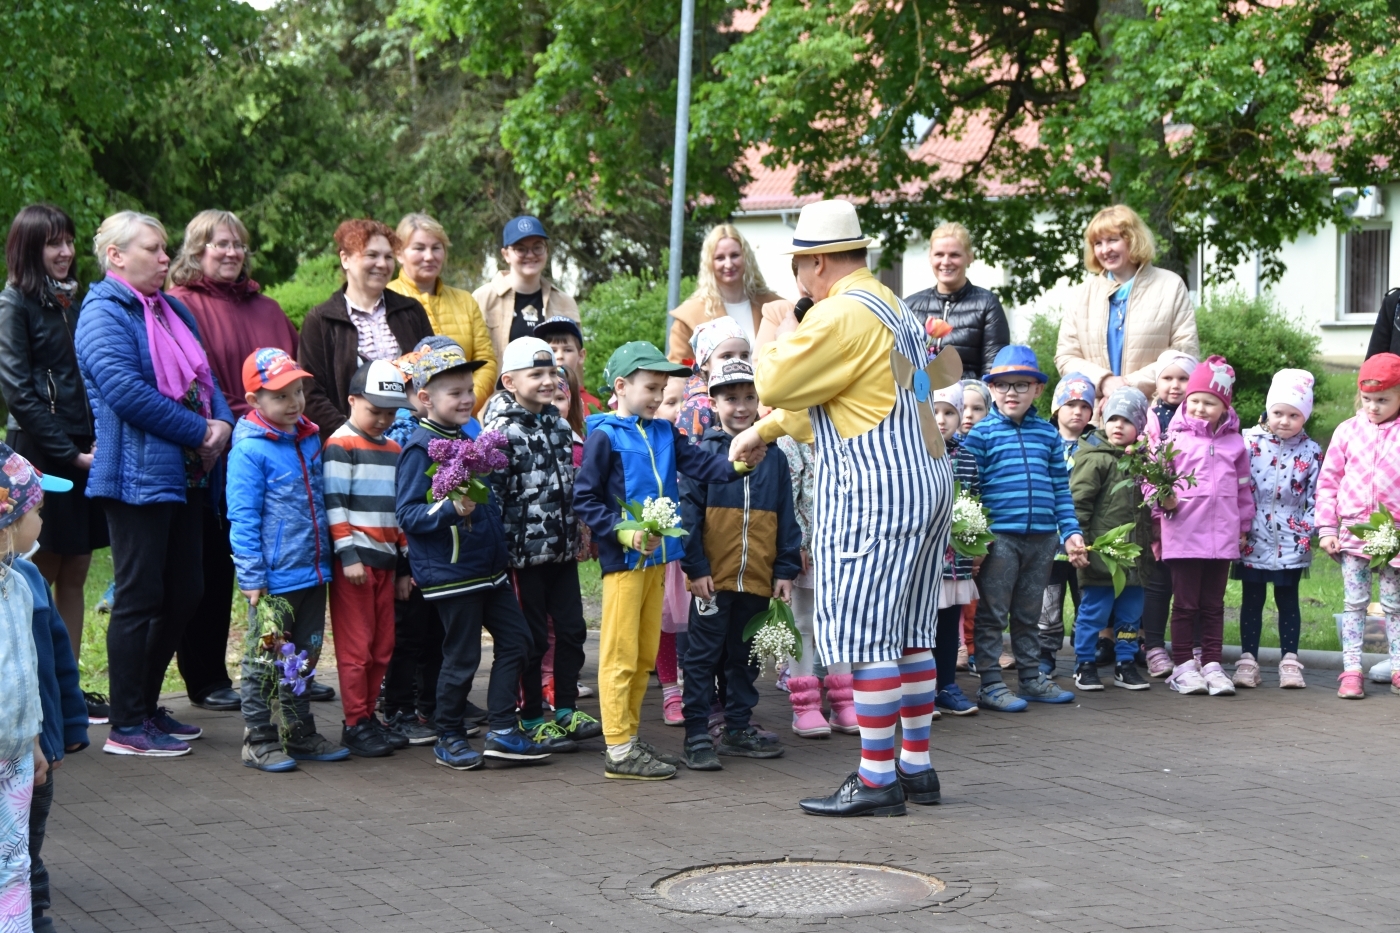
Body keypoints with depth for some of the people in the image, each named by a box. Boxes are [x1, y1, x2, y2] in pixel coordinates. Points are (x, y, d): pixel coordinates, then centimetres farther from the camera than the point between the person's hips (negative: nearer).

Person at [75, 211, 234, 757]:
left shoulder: (173, 310, 17)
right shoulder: (103, 315, -10)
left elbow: (204, 378, 17)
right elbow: (126, 391, -21)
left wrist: (223, 423, -4)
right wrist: (199, 432, -16)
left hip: (186, 475, 9)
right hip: (138, 475, -9)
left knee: (185, 593, 12)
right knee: (140, 598, -4)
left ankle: (148, 706, 25)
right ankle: (126, 727, 4)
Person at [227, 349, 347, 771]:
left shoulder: (310, 439, 9)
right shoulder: (249, 450, -14)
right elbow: (243, 519, -14)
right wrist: (252, 577, -17)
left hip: (312, 574, 7)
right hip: (274, 580, -7)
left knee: (305, 657, 16)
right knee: (265, 661, 3)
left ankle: (300, 733, 28)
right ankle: (259, 740, 13)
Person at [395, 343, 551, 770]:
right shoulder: (420, 449, -14)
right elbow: (407, 513, -18)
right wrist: (451, 509, -31)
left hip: (489, 568, 8)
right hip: (451, 572, -8)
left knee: (516, 639, 8)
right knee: (462, 656, 0)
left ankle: (503, 730, 14)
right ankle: (449, 738, 16)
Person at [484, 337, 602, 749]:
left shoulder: (560, 425, 9)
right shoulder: (502, 432, -12)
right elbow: (491, 494, -14)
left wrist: (578, 533, 19)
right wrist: (499, 550, -15)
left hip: (563, 548, 7)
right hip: (525, 550, -6)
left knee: (572, 629, 9)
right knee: (534, 637, 2)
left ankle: (566, 710, 20)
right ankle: (533, 719, 13)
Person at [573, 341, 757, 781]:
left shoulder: (664, 433, 13)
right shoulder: (604, 436, -8)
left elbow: (698, 464, 1)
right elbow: (584, 499, -11)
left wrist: (737, 463, -18)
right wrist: (624, 532, -20)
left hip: (657, 557, 8)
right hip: (623, 560, -8)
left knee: (646, 654, 13)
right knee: (621, 655, -4)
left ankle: (630, 739, 23)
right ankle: (618, 750, 0)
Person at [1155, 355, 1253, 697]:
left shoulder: (1234, 442, 9)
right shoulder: (1176, 437, -1)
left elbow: (1243, 486, 15)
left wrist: (1244, 525, 15)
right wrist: (1164, 501, -19)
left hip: (1222, 537, 3)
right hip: (1184, 535, -3)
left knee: (1213, 604, 10)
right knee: (1185, 603, 2)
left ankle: (1212, 664, 15)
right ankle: (1183, 666, 9)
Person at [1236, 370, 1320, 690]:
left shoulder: (1311, 452, 0)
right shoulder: (1249, 442, -3)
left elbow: (1316, 497, 2)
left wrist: (1309, 532, -6)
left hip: (1291, 541, 0)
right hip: (1254, 539, 0)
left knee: (1288, 600, 9)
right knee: (1252, 599, 7)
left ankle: (1289, 661, 14)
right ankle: (1248, 660, 13)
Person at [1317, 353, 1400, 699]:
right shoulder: (1348, 431, 3)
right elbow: (1328, 480, 7)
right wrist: (1327, 528, 2)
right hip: (1353, 529, 1)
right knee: (1354, 602, 4)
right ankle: (1351, 671, 6)